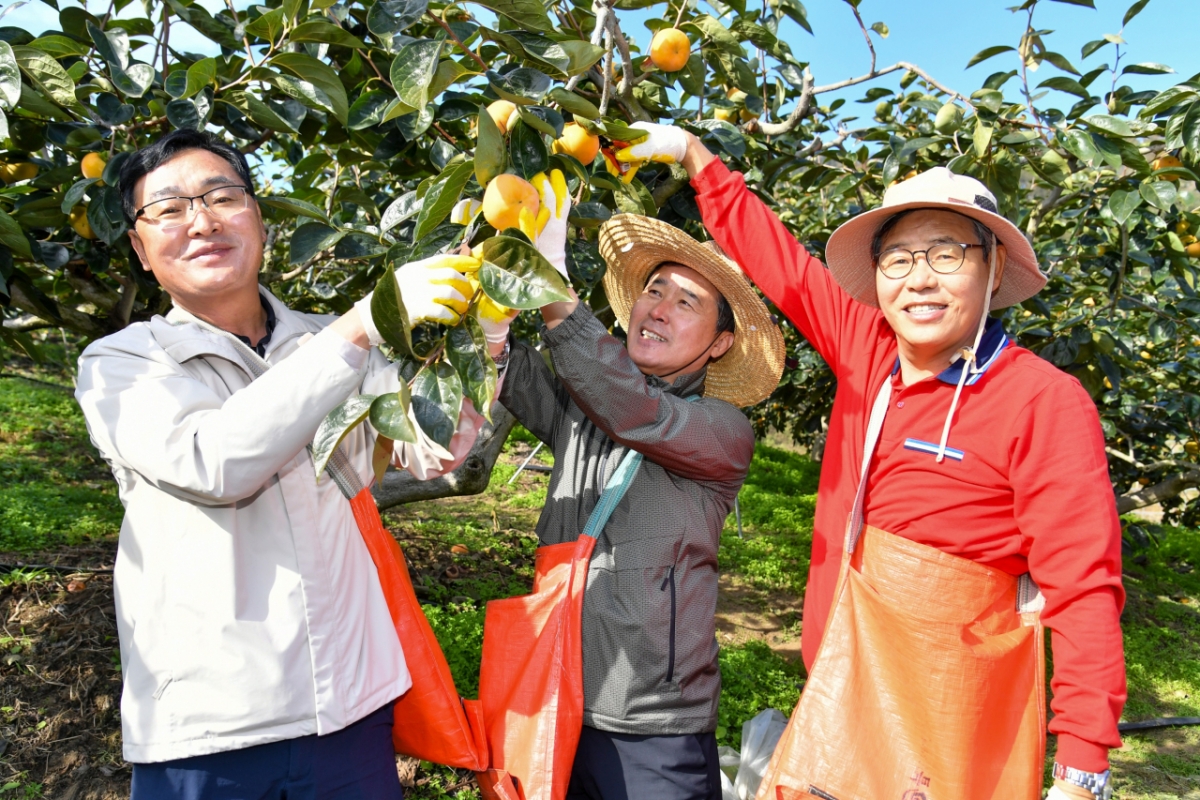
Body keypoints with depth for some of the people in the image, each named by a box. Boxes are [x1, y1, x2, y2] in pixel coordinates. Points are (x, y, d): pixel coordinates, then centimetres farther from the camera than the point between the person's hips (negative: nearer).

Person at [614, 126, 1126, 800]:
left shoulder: (1047, 401, -14)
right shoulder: (866, 348, 0)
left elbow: (1083, 589, -15)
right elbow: (775, 254, 9)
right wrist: (690, 150, 13)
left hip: (945, 719, -5)